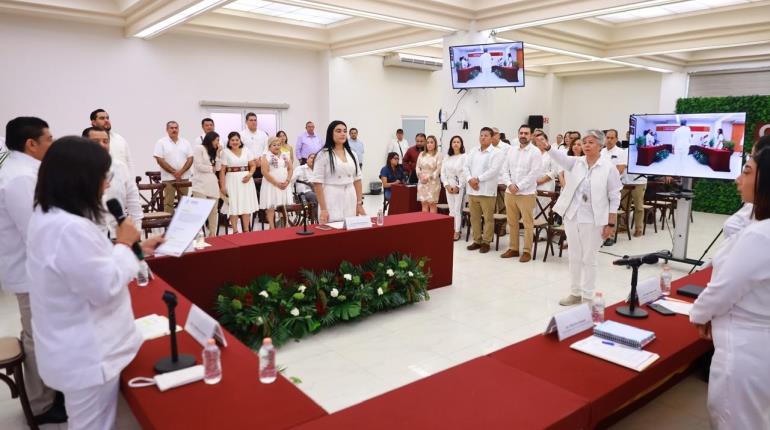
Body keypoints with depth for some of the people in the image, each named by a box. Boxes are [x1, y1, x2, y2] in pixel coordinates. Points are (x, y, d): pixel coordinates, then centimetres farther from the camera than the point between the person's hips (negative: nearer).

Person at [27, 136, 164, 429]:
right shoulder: (71, 229, -32)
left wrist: (135, 248, 12)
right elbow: (106, 287, -26)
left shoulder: (47, 216, 3)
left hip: (74, 350, 10)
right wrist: (124, 244, -13)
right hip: (88, 356, -10)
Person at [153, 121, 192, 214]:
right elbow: (160, 160, -6)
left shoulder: (185, 143, 10)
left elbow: (190, 159, 5)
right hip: (168, 178, -3)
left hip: (184, 177, 3)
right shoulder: (161, 142, 1)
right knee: (168, 203, -2)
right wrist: (174, 172, -10)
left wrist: (181, 172, -9)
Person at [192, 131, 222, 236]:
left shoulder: (213, 152, 23)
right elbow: (199, 166, -8)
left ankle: (212, 234, 11)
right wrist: (212, 169, 5)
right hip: (201, 184, -7)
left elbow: (218, 168, 11)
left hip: (213, 184, 7)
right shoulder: (198, 148, 2)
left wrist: (218, 153, 7)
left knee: (214, 210, 4)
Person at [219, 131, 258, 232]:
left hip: (246, 180, 3)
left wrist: (250, 174, -11)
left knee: (247, 206, 5)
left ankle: (247, 231, 14)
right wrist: (222, 186, -7)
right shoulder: (225, 152, -1)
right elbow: (222, 170, -3)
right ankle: (235, 232, 5)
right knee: (234, 207, -2)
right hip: (232, 181, -3)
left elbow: (253, 165, 9)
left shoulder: (246, 150, 8)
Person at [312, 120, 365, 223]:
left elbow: (357, 179, 14)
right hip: (332, 203, -5)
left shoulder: (352, 154, 11)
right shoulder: (323, 154, -5)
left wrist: (359, 204, 9)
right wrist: (323, 209, -14)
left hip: (350, 201, 5)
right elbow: (317, 182, -9)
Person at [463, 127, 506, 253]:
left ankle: (486, 242, 11)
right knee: (474, 217, 11)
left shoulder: (497, 153, -5)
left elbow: (493, 170, -16)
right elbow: (465, 167, 6)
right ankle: (477, 240, 22)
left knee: (488, 218, 1)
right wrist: (470, 179, -12)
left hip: (487, 191, -5)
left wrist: (478, 179, -17)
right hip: (472, 190, 5)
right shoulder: (473, 151, 12)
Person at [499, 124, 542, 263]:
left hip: (527, 193, -5)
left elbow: (535, 173, -13)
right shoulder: (511, 150, 11)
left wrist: (519, 186, -14)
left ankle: (527, 251, 8)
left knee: (528, 224, 0)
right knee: (512, 222, 11)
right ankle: (513, 248, 21)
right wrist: (509, 184, -8)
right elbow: (504, 170, 8)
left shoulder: (535, 152, -5)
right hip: (510, 192, 5)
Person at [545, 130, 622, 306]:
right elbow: (561, 157, -17)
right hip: (572, 217, 4)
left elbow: (615, 198, -5)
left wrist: (611, 224, -9)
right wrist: (547, 147, -37)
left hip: (593, 220, -4)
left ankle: (587, 296, 19)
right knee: (574, 257, 14)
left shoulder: (609, 168, -6)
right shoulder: (576, 162, 4)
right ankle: (575, 293, 27)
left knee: (589, 259, 6)